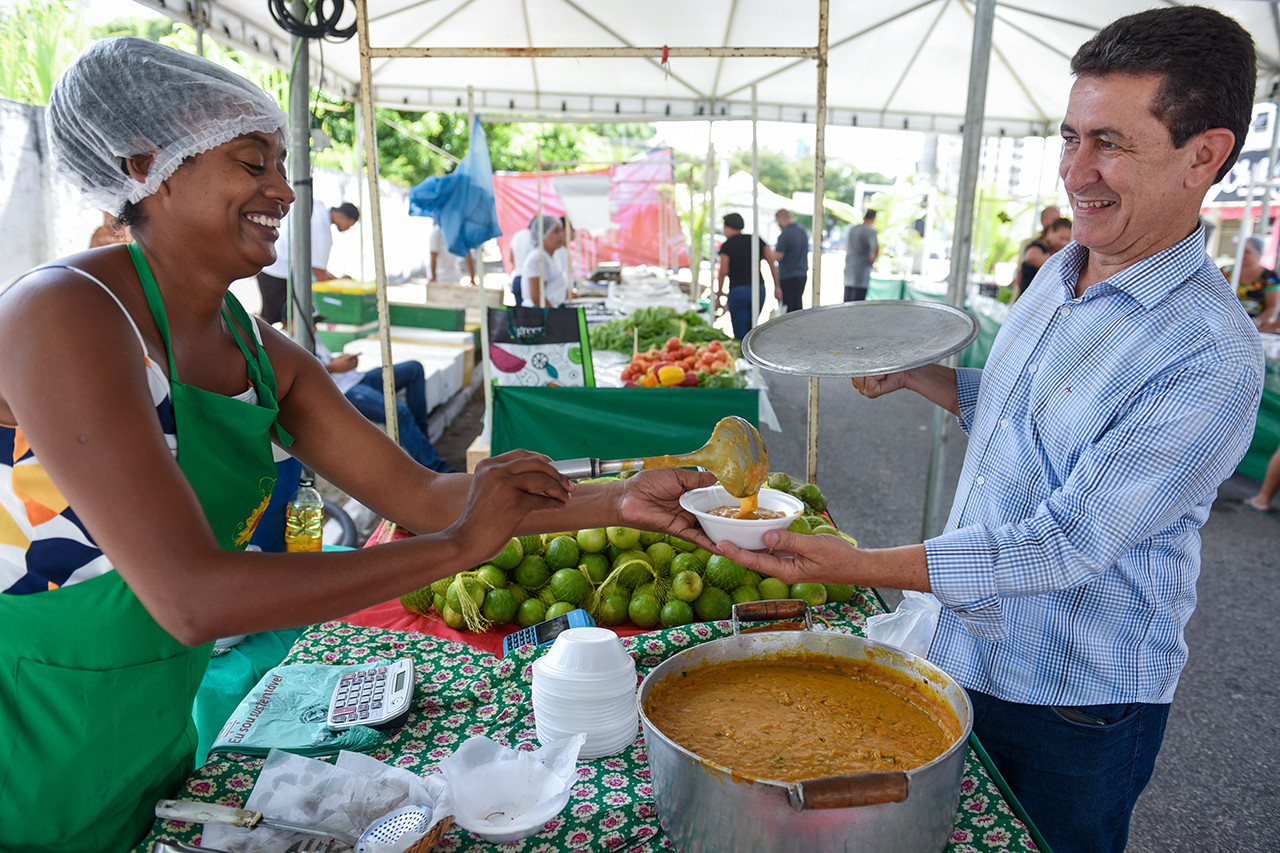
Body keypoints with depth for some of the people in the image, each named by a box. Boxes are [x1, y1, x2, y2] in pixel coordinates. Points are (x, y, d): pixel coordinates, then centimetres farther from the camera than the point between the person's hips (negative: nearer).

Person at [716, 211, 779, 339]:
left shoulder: (726, 246, -4)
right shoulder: (757, 240, 9)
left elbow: (723, 272, -8)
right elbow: (772, 263, 6)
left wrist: (718, 297, -3)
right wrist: (777, 286, 9)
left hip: (738, 290, -5)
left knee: (741, 333, 0)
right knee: (751, 329, 17)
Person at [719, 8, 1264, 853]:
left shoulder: (1211, 356, -25)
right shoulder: (1059, 275, 1)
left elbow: (1065, 545, -29)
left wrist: (855, 565, -35)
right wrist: (913, 372, 3)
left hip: (1075, 704, -7)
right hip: (966, 657, 7)